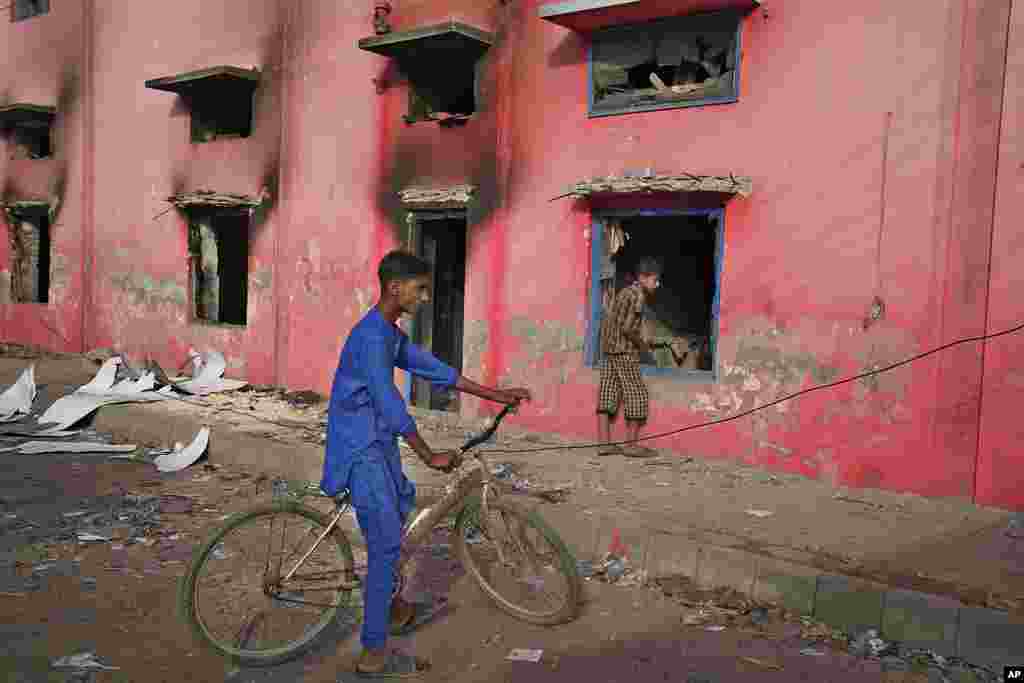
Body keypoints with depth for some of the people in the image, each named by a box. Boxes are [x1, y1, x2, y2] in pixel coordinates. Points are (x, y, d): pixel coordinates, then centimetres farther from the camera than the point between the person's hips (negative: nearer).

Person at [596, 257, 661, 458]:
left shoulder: (623, 293, 16)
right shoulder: (638, 296, -12)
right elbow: (627, 327, -21)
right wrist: (642, 345, -5)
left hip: (609, 351, 9)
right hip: (625, 352, -9)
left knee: (608, 394, 5)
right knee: (636, 395, -2)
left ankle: (604, 442, 4)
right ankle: (632, 445, 0)